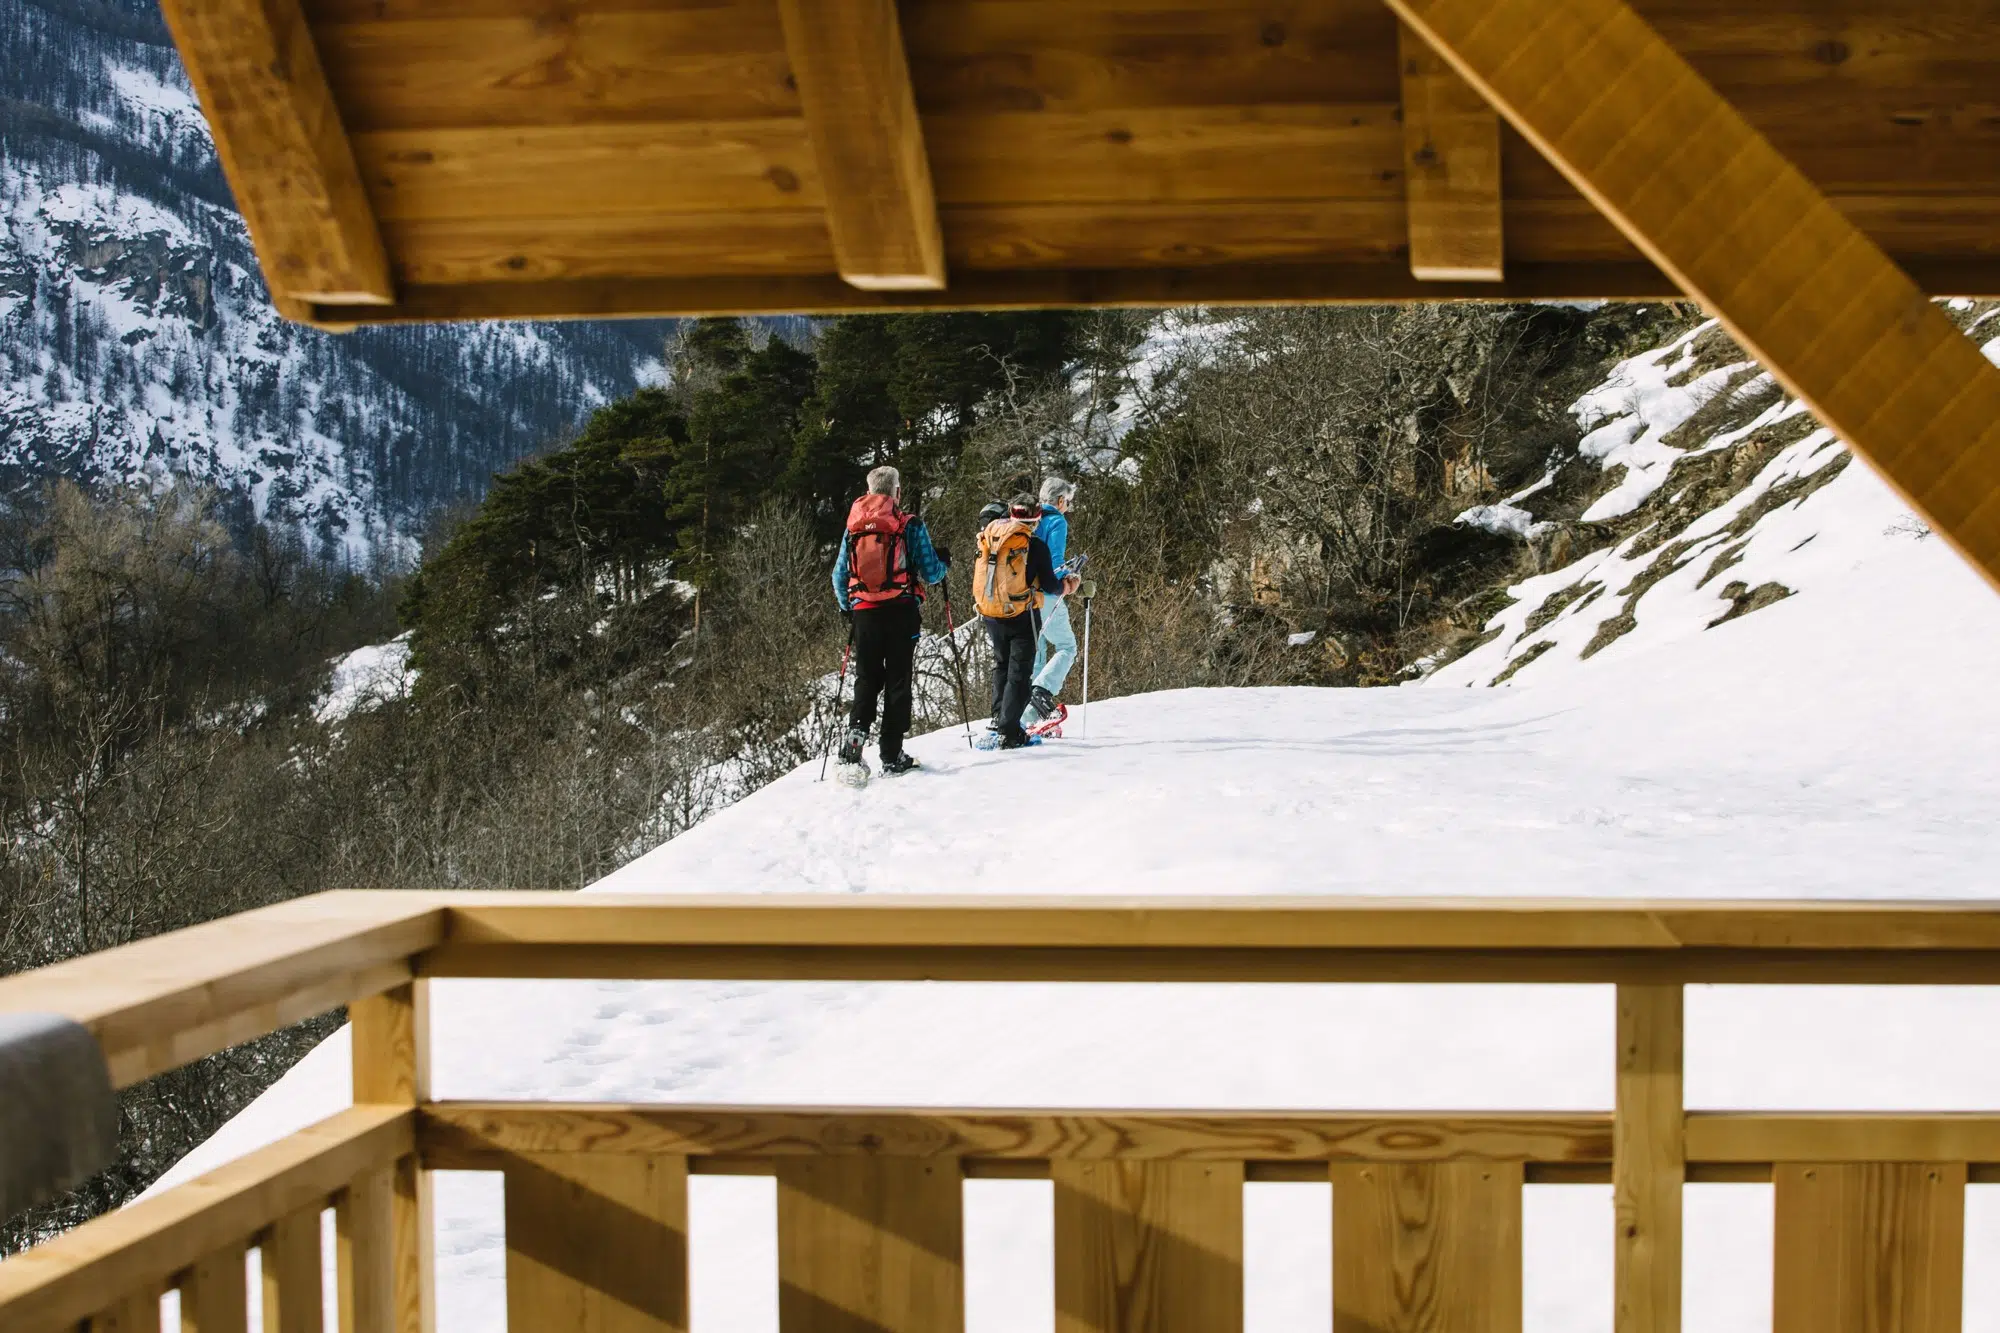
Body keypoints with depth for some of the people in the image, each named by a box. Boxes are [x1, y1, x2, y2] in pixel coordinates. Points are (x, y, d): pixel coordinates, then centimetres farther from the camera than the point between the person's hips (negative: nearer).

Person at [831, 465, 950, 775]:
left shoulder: (853, 528, 7)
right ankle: (892, 755, 2)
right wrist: (943, 562, 19)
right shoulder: (911, 526, -4)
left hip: (863, 611, 3)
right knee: (897, 681, 3)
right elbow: (930, 573, -4)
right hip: (901, 611, -3)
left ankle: (856, 732, -12)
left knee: (866, 679, 13)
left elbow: (839, 576, 11)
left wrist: (847, 610, 27)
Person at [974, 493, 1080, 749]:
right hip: (1021, 616, -5)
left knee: (1002, 664, 23)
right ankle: (1008, 731, -7)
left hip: (991, 615, 5)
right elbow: (1049, 584, -8)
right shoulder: (1035, 545, -12)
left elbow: (978, 574, 14)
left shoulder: (988, 538, 2)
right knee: (1019, 672, 1)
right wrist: (1067, 586, 12)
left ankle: (999, 717, 19)